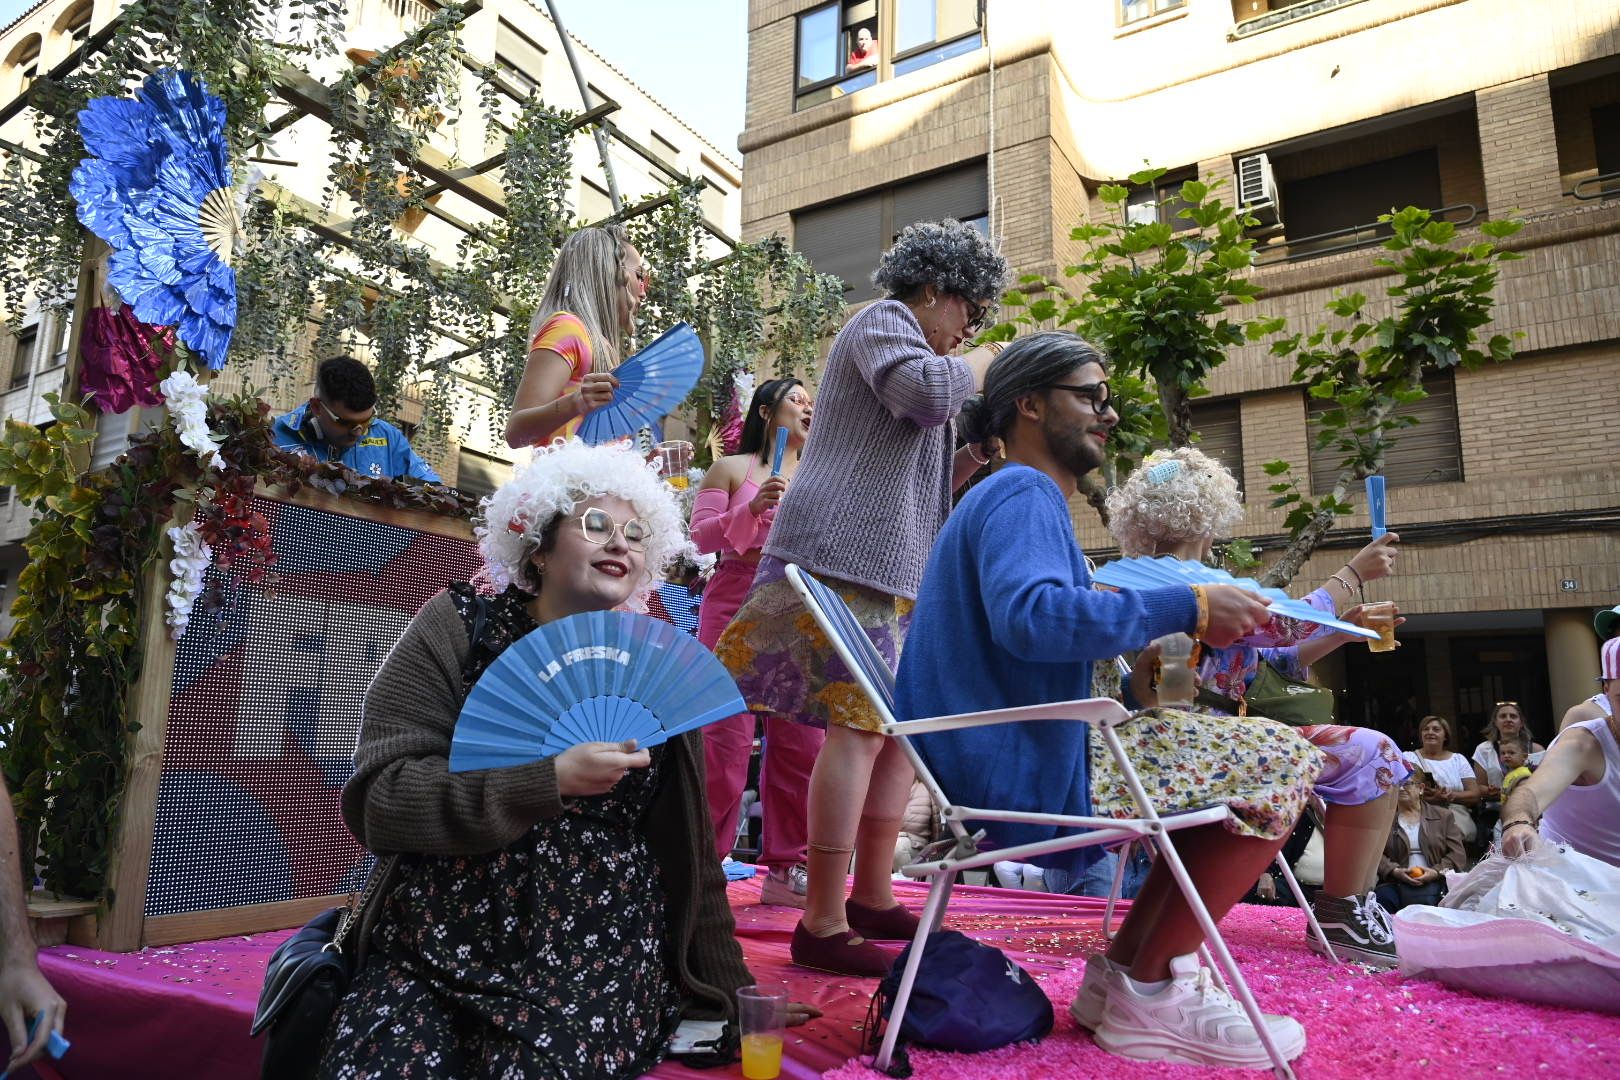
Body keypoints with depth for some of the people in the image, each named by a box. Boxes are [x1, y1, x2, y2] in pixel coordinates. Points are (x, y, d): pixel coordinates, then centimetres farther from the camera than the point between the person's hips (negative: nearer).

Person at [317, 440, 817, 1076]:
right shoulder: (460, 628, 0)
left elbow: (689, 852, 10)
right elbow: (376, 798, -10)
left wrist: (731, 994, 10)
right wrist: (552, 779, -20)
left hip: (598, 962, 1)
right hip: (437, 954, 0)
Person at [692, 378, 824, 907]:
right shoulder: (731, 469, 10)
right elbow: (701, 535, 0)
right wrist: (751, 510, -13)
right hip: (736, 604, -4)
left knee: (800, 741, 0)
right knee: (726, 739, -8)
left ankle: (786, 869, 10)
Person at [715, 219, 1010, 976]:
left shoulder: (914, 345, 30)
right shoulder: (882, 321, 1)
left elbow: (920, 481, 28)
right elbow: (927, 393, -21)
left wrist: (974, 459, 13)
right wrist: (980, 364, -2)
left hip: (894, 572, 10)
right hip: (842, 559, -10)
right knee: (860, 725, -14)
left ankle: (872, 898, 16)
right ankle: (822, 924, -8)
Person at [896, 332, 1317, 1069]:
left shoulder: (1019, 497, 21)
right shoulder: (1023, 494, -13)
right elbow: (1029, 616, -32)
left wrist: (1180, 623, 13)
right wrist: (1187, 608, -24)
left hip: (1007, 759, 10)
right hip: (1017, 772, -10)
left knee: (1274, 752, 18)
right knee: (1277, 766, -7)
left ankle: (1127, 971, 15)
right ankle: (1148, 998, -1)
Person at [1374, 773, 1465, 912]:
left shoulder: (1443, 816, 17)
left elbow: (1457, 854, 8)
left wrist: (1437, 871, -9)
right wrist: (1395, 871, -13)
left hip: (1433, 882, 0)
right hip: (1394, 883, 0)